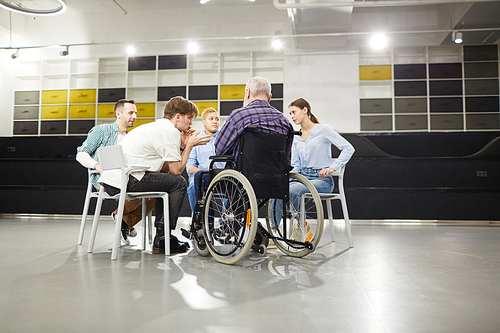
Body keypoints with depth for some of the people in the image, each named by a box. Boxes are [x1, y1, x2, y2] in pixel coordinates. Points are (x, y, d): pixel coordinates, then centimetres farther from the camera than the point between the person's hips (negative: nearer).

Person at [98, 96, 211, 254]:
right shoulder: (170, 131, -6)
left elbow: (163, 169, 21)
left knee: (165, 180, 25)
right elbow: (176, 170, -7)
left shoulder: (154, 126, 25)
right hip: (126, 180, -10)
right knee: (179, 183, -3)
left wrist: (181, 146, 19)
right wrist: (189, 145, 5)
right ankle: (162, 239, -1)